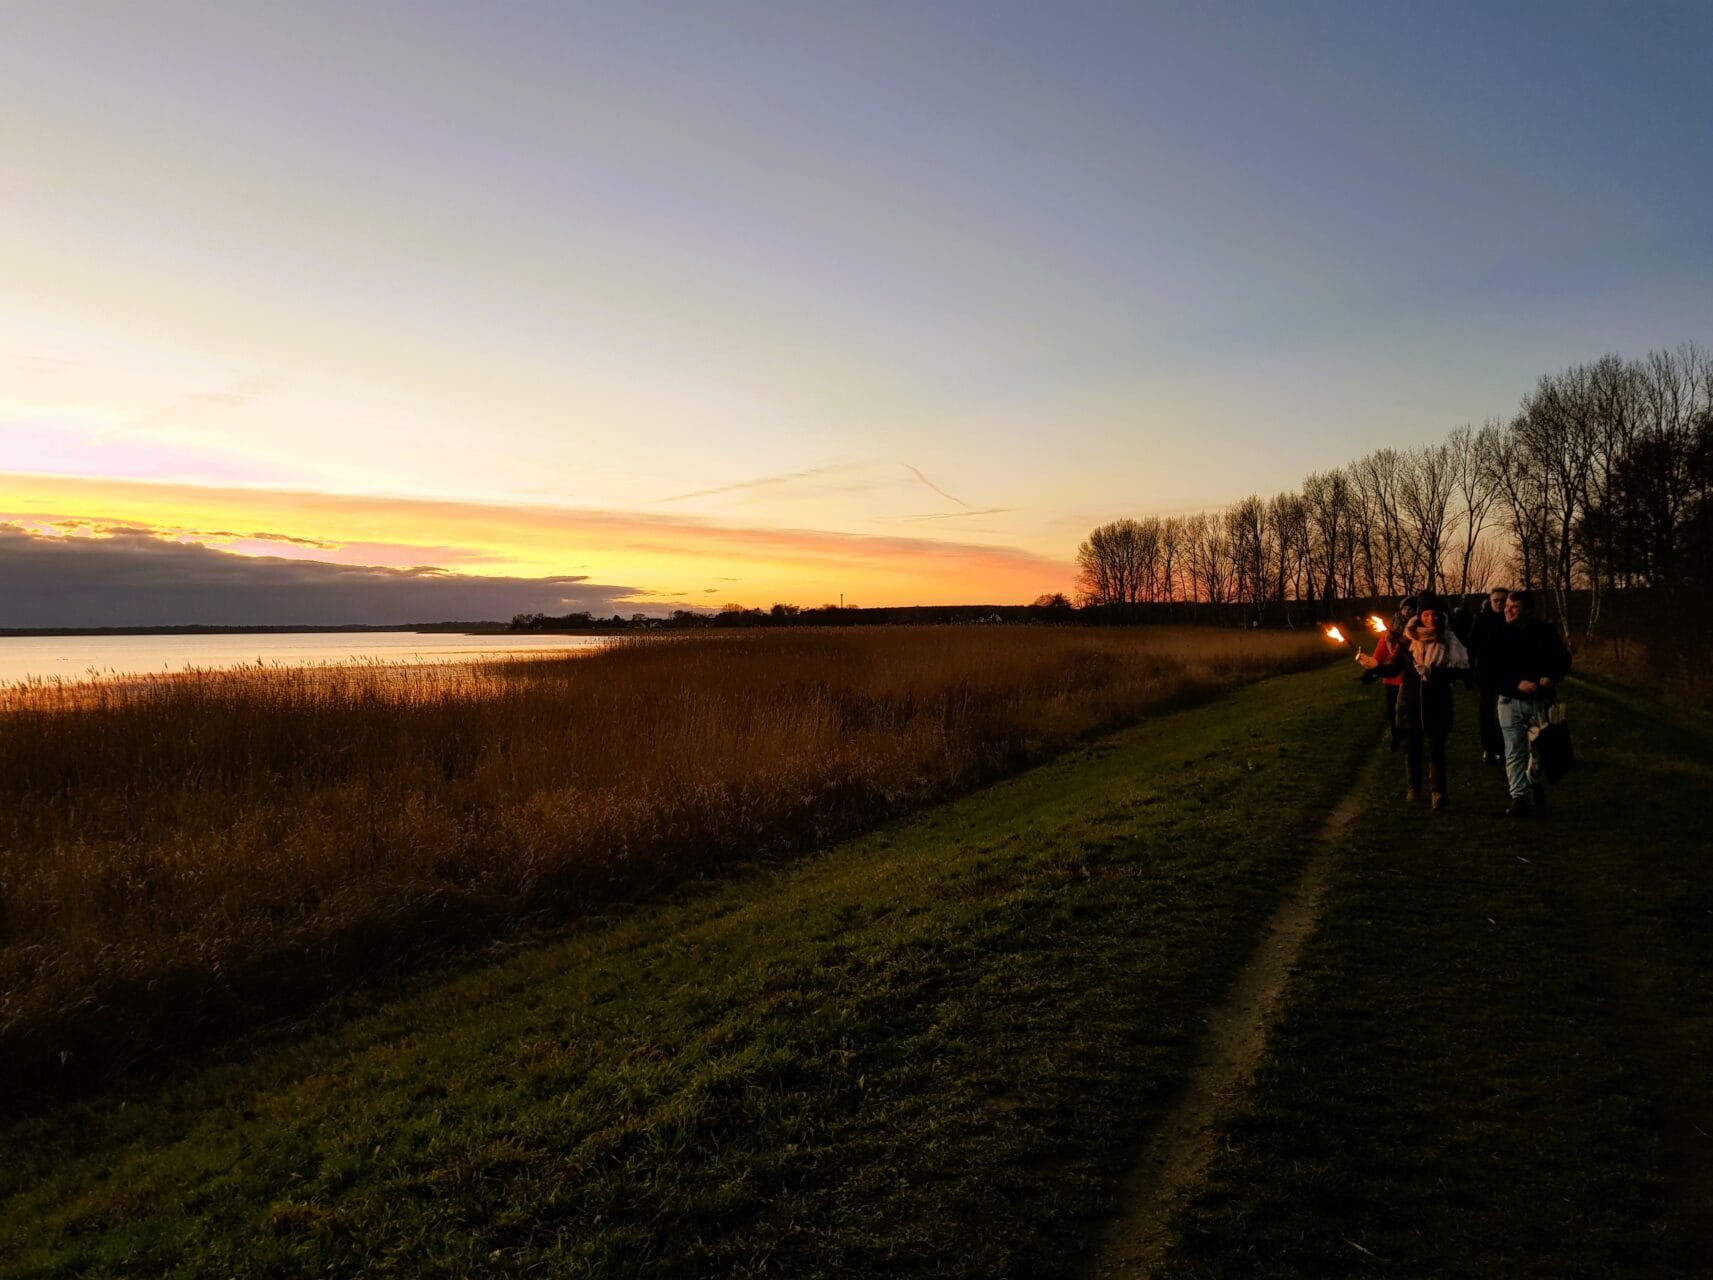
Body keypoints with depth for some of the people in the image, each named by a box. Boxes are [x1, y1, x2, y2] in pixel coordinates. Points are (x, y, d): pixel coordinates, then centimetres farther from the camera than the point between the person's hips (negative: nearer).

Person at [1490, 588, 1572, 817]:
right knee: (1514, 752, -2)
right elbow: (1494, 671, -6)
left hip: (1540, 701, 0)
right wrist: (1518, 684, -20)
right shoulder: (1500, 635, -4)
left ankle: (1537, 784, 36)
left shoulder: (1545, 632, -3)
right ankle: (1518, 799, 2)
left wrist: (1551, 678, -16)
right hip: (1511, 701, 0)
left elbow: (1563, 660, 4)